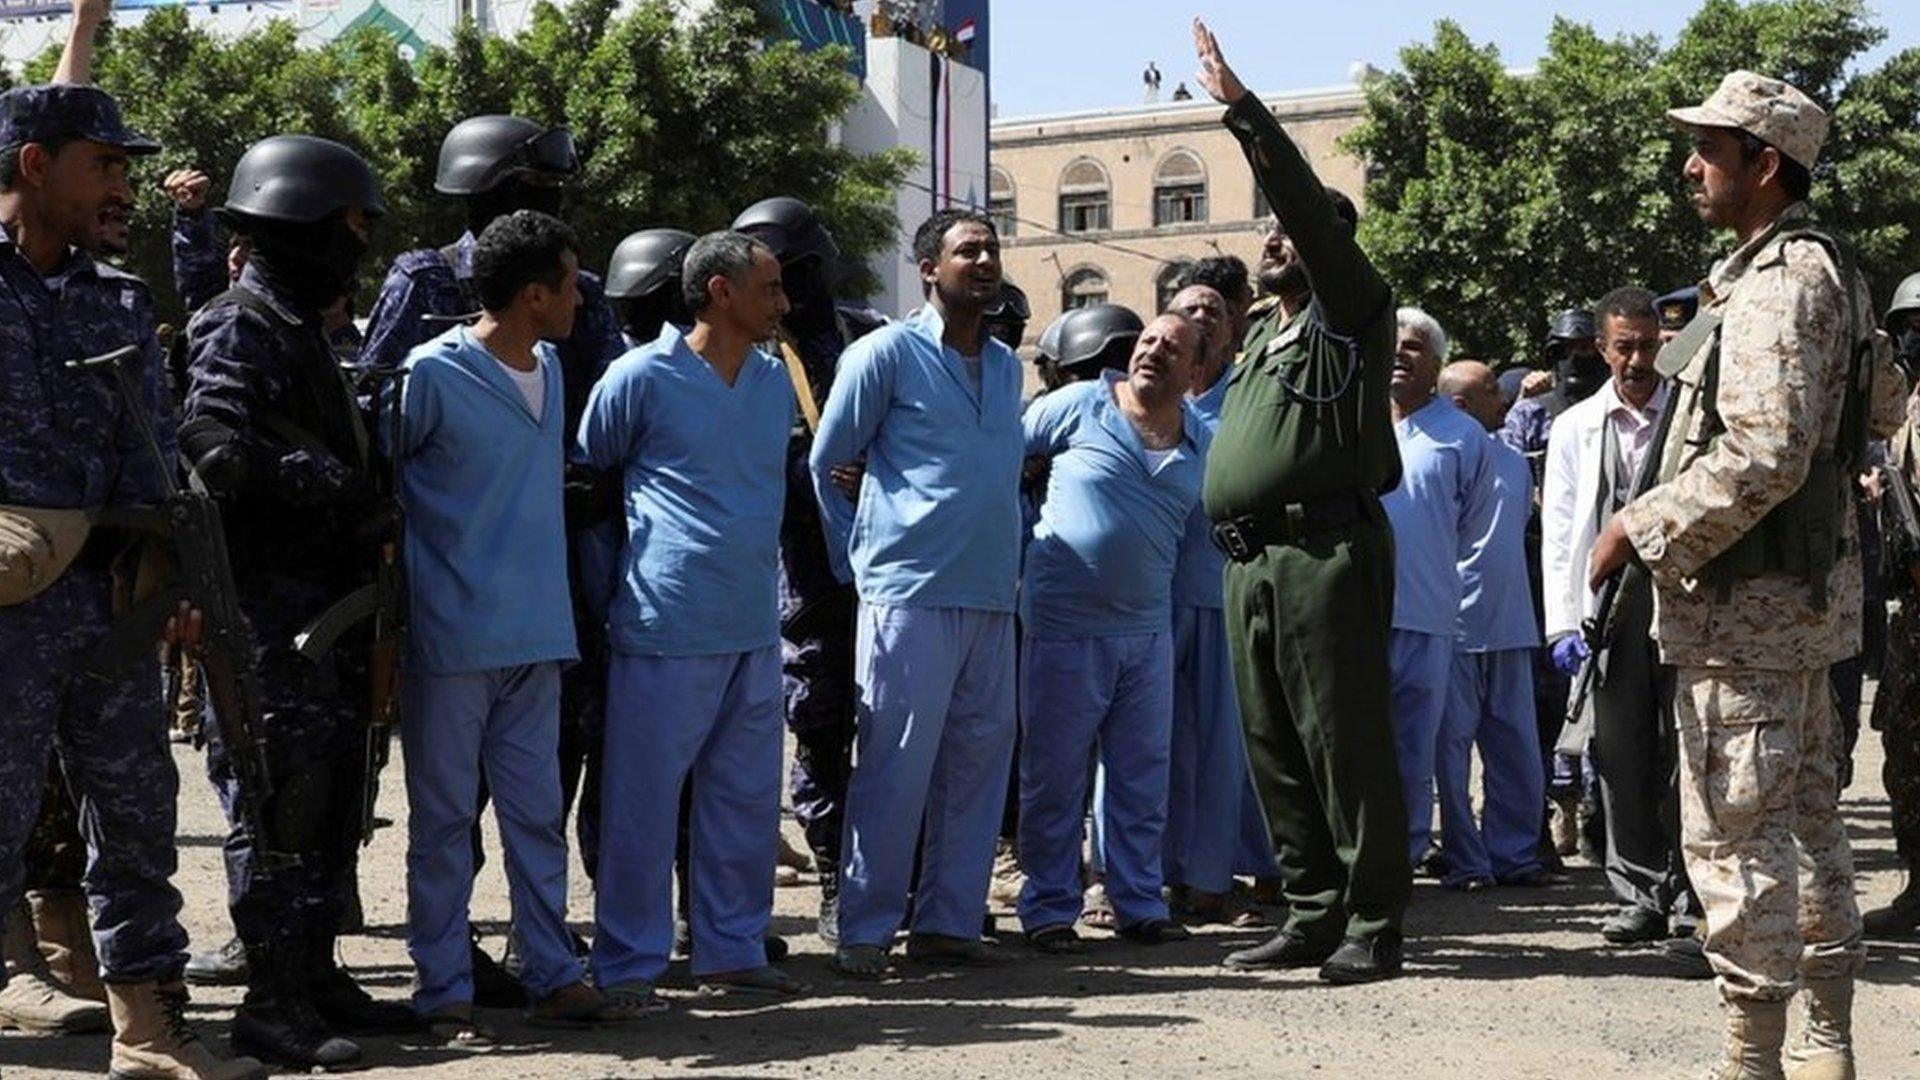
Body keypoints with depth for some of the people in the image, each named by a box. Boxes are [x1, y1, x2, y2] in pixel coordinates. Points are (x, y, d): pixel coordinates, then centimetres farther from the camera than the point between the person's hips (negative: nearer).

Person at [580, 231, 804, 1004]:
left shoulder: (775, 381, 12)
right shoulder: (641, 377, -6)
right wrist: (616, 574, 9)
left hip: (755, 627, 7)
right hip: (666, 628, -6)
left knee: (746, 800, 11)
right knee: (643, 802, -1)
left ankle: (732, 949, 22)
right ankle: (628, 964, 8)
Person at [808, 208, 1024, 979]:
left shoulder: (1006, 365, 17)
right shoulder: (887, 353, -3)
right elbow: (823, 466, 1)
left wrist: (1007, 558, 15)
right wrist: (856, 562, 2)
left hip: (991, 597, 7)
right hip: (910, 593, -6)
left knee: (978, 761, 7)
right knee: (896, 766, -6)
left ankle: (949, 920, 16)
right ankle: (865, 929, 3)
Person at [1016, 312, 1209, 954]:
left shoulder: (1204, 446, 8)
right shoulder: (1076, 407, -3)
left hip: (1147, 633, 4)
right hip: (1063, 627, -4)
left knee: (1142, 779, 10)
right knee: (1055, 778, 3)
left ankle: (1139, 904, 20)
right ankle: (1049, 909, 12)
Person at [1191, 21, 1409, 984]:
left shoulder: (1349, 316, -1)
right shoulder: (1259, 336, 23)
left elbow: (1308, 204, -14)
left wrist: (1239, 106, -17)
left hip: (1325, 552, -8)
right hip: (1250, 561, 8)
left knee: (1345, 743, -7)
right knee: (1274, 749, 9)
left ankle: (1373, 924, -1)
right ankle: (1312, 914, 16)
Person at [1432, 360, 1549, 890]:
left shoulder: (1514, 461, 14)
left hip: (1510, 624, 6)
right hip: (1454, 625, -6)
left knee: (1518, 750, 8)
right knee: (1452, 746, 0)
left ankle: (1514, 855, 17)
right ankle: (1466, 861, 8)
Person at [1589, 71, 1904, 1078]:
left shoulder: (1772, 283, -18)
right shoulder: (1827, 269, 14)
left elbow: (1763, 455, -27)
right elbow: (1882, 406, 26)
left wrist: (1640, 527, -18)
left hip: (1744, 595, -11)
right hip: (1805, 589, 11)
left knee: (1735, 833, -5)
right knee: (1806, 817, 15)